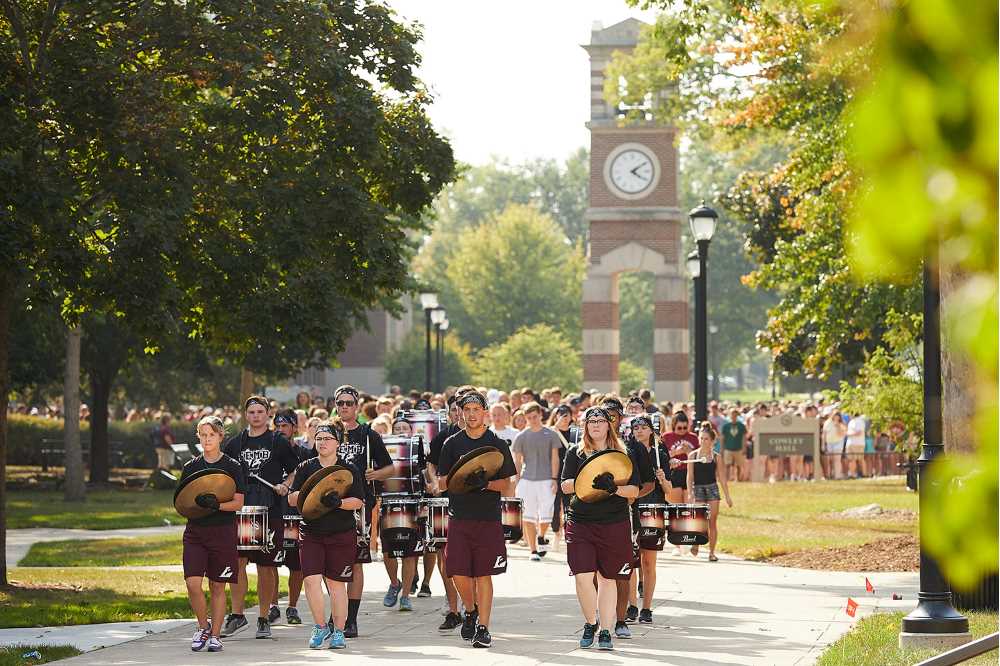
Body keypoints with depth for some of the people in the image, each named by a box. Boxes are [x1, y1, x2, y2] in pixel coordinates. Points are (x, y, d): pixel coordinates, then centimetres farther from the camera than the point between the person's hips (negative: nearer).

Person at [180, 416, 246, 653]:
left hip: (223, 533, -2)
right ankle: (203, 626, 10)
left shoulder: (232, 467, 1)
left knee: (217, 586, 3)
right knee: (192, 583, -11)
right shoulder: (190, 467, 9)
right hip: (195, 531, 2)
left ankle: (215, 634, 13)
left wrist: (217, 505, -20)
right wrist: (195, 502, -11)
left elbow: (238, 503, -3)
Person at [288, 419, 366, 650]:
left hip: (342, 535, -2)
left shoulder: (350, 470, 2)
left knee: (336, 583, 3)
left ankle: (338, 631, 13)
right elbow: (292, 499, 6)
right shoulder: (306, 468, 8)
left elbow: (358, 502, -5)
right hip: (311, 533, 2)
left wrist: (338, 503, -22)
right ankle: (320, 626, 5)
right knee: (311, 579, -11)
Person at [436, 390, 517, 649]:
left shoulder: (497, 444, 5)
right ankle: (471, 611, 25)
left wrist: (485, 483, -16)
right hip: (459, 517, 2)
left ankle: (483, 627, 2)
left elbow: (506, 486, 3)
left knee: (483, 574, -3)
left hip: (489, 519, -2)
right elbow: (442, 482, 8)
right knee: (459, 573, -3)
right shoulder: (452, 444, 9)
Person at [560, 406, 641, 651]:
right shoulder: (575, 453, 8)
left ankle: (605, 631, 12)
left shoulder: (622, 454, 6)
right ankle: (590, 622, 13)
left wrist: (614, 488, -17)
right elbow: (565, 486, 1)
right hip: (580, 523, 0)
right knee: (583, 576, -10)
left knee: (608, 578, 3)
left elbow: (635, 491, 2)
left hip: (615, 523, 0)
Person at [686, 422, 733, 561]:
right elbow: (690, 476, -1)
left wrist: (727, 497, 6)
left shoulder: (715, 457, 5)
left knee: (712, 522, 0)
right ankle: (696, 543, 11)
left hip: (712, 488, 2)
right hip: (698, 489, -2)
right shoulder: (693, 455, 1)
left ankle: (711, 552, 6)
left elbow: (722, 478, 7)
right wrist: (689, 493, -12)